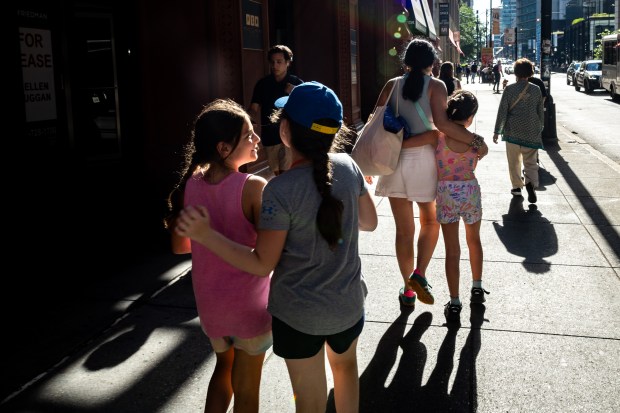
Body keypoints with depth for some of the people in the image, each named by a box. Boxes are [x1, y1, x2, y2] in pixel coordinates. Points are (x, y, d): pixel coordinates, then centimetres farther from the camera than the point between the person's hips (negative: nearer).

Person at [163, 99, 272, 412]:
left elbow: (179, 246, 4)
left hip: (210, 303, 5)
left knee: (223, 369, 30)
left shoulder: (190, 184, -6)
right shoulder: (253, 187, -22)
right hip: (250, 304, -4)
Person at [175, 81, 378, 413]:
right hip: (348, 304, 5)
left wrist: (204, 235, -23)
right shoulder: (348, 166, -11)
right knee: (345, 365, 34)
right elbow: (369, 222, 3)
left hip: (300, 313, -4)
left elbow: (262, 264, -19)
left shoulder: (280, 191, -25)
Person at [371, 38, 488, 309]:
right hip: (423, 160, -2)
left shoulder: (392, 85, 5)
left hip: (394, 160, 3)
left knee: (404, 229, 11)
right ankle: (419, 274, 3)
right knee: (430, 221, 20)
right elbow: (442, 123, -19)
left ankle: (408, 291, 20)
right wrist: (476, 141, -13)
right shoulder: (435, 86, -4)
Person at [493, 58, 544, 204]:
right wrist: (540, 128, 21)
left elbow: (502, 111, -6)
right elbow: (540, 112, 8)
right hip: (532, 132, 1)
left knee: (514, 161, 13)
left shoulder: (510, 89, -6)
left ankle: (517, 187, 20)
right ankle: (531, 183, -19)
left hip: (513, 131, -1)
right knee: (531, 162, 5)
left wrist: (497, 131, 0)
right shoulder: (536, 90, 2)